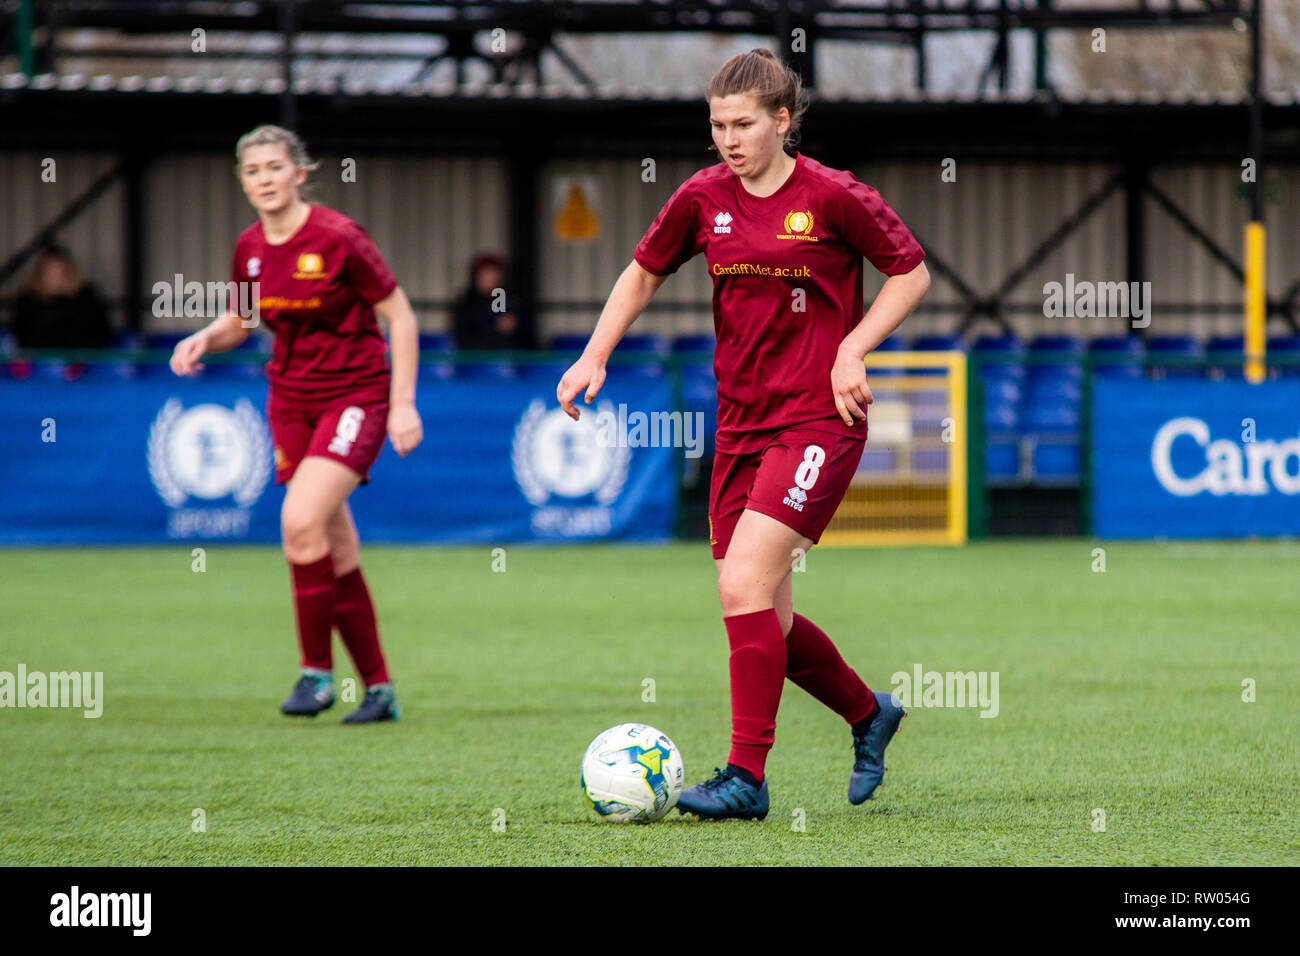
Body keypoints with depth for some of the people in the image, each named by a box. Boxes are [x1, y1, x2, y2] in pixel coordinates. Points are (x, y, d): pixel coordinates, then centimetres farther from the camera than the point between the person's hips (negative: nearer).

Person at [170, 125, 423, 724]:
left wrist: (402, 404, -13)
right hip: (291, 399, 6)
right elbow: (239, 322, 19)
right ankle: (378, 689, 15)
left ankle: (316, 670, -9)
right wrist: (203, 340, -4)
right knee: (336, 550, 7)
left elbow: (400, 316, -9)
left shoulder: (338, 238, -15)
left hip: (355, 394, -6)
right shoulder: (249, 249, 2)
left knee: (300, 522, -23)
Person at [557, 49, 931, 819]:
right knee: (766, 619, 7)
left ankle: (747, 778, -14)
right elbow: (644, 273, 19)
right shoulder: (705, 198, 5)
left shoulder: (834, 198, -9)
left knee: (743, 584, -19)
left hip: (817, 421, -6)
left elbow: (912, 274, 1)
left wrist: (853, 350, -10)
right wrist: (595, 357, 7)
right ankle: (869, 714, 33)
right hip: (741, 424, 6)